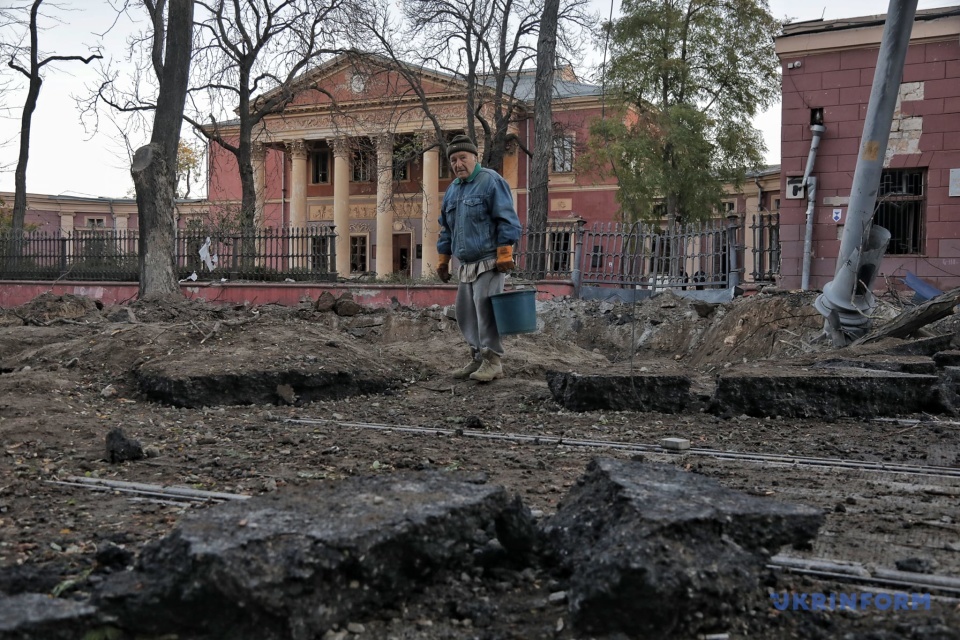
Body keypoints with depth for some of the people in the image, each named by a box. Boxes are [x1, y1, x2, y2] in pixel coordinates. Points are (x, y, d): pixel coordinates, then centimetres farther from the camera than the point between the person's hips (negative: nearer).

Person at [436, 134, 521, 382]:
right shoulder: (453, 189, 17)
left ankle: (492, 361, -5)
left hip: (489, 262, -8)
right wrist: (443, 259, 20)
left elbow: (507, 220, -13)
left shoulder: (490, 181, -7)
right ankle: (478, 357, 18)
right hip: (466, 264, 8)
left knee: (485, 309, -11)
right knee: (465, 313, 8)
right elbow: (446, 229, 23)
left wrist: (504, 253, -18)